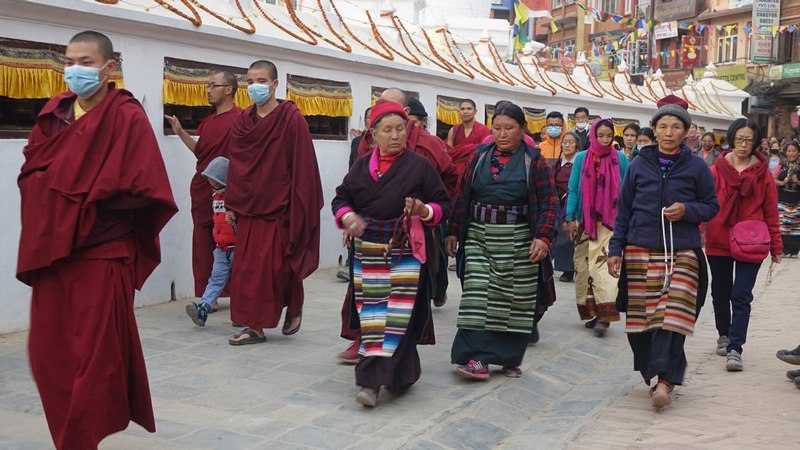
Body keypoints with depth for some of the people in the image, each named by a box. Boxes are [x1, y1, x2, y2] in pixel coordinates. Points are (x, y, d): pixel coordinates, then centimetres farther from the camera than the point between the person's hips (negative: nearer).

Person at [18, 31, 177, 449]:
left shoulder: (128, 117, -8)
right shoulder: (53, 113, 10)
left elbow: (142, 188, -14)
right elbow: (30, 171, 19)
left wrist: (88, 203, -10)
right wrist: (52, 192, -1)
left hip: (100, 253, -6)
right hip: (50, 248, 6)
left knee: (94, 360, -2)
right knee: (47, 355, 10)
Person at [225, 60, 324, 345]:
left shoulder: (291, 118, -7)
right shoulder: (241, 121, 8)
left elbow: (302, 165, -10)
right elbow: (235, 166, 11)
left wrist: (297, 209, -13)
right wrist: (231, 205, 8)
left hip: (280, 207, -5)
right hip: (248, 207, 5)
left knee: (279, 266, -2)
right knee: (249, 268, 4)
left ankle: (294, 307, 24)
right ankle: (254, 326, 12)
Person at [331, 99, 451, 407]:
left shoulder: (419, 165, 2)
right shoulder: (361, 166, 10)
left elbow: (443, 205, 3)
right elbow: (341, 198, 13)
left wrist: (425, 211, -18)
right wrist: (347, 216, -8)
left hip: (407, 251, -3)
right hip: (368, 252, 3)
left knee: (399, 315, -8)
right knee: (371, 312, 4)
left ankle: (373, 379, -8)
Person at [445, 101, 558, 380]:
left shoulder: (534, 161, -1)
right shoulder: (480, 157, 8)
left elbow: (548, 203, -6)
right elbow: (463, 197, 10)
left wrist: (543, 237, -18)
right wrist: (453, 232, 6)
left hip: (518, 242, -2)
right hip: (479, 237, 2)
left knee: (516, 299, 4)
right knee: (478, 296, -7)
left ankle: (510, 359, 17)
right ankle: (478, 358, -7)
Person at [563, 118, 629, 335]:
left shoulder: (620, 158, 1)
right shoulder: (581, 158, 4)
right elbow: (573, 189, 5)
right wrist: (569, 218, -2)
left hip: (610, 220, -3)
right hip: (584, 219, 3)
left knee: (603, 264, -14)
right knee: (583, 265, 5)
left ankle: (605, 315, -16)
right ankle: (591, 312, 15)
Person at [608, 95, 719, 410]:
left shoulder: (696, 167, 4)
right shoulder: (639, 165, 7)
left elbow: (712, 206, 9)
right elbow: (624, 210, 11)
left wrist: (687, 210, -12)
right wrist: (616, 249, 7)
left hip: (682, 253, -2)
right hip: (640, 252, 2)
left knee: (672, 316, -14)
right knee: (640, 318, 3)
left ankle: (664, 380, -11)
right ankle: (655, 374, 20)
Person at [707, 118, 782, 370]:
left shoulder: (762, 173, 0)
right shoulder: (717, 170, -1)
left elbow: (771, 212, 3)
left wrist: (776, 246, 4)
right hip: (719, 243, 1)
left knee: (741, 297, -7)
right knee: (720, 293, 16)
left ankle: (735, 348, -5)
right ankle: (724, 335, 37)